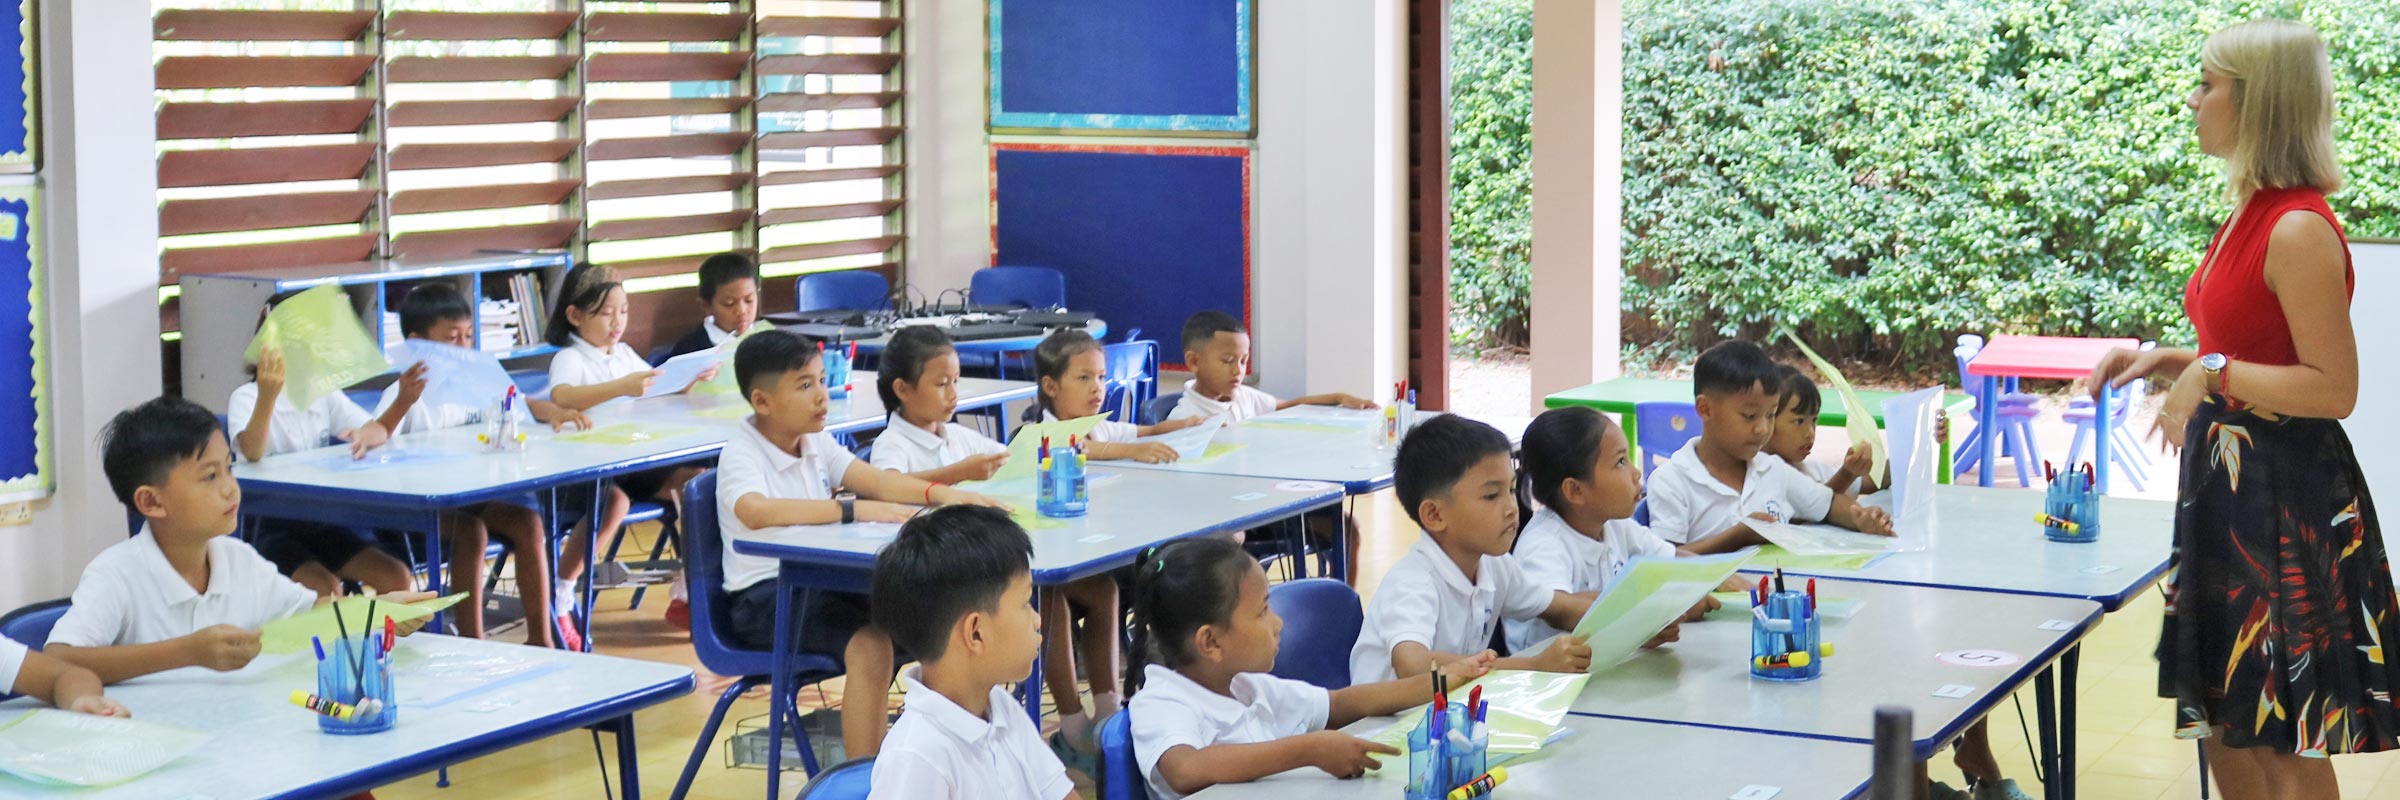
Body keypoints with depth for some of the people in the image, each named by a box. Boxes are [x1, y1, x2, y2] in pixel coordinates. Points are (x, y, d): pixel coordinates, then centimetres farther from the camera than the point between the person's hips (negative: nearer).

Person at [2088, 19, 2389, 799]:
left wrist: (2213, 375, -23)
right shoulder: (2251, 216, 10)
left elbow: (2332, 388, -22)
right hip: (2230, 483, 10)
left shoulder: (2299, 231, -20)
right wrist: (2169, 360, 11)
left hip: (2285, 498, -10)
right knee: (2222, 725, 18)